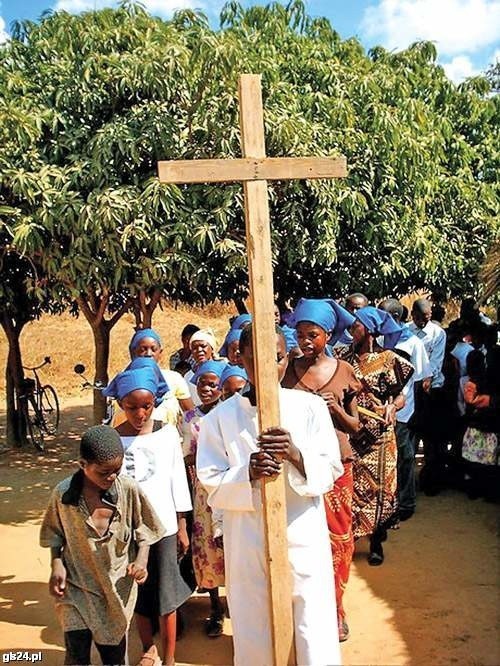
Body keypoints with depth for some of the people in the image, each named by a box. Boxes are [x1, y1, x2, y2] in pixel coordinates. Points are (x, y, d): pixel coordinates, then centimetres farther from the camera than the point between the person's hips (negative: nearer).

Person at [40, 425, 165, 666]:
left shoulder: (129, 490, -13)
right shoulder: (62, 494, -13)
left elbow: (143, 529, 0)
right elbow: (54, 534, 4)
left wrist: (142, 559, -13)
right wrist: (56, 564, -10)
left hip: (118, 587, 1)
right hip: (76, 586, 0)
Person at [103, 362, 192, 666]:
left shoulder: (168, 432, -5)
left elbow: (178, 479, 0)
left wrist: (182, 526, 3)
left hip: (164, 525, 0)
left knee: (166, 595, 8)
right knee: (139, 594, 16)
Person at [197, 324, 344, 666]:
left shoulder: (311, 407, -4)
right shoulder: (220, 418, -5)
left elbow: (331, 471, -4)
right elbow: (212, 486, -3)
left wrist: (296, 455, -23)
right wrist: (248, 473, -23)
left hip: (304, 539, 0)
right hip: (249, 545, 0)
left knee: (315, 633, 9)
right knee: (254, 635, 15)